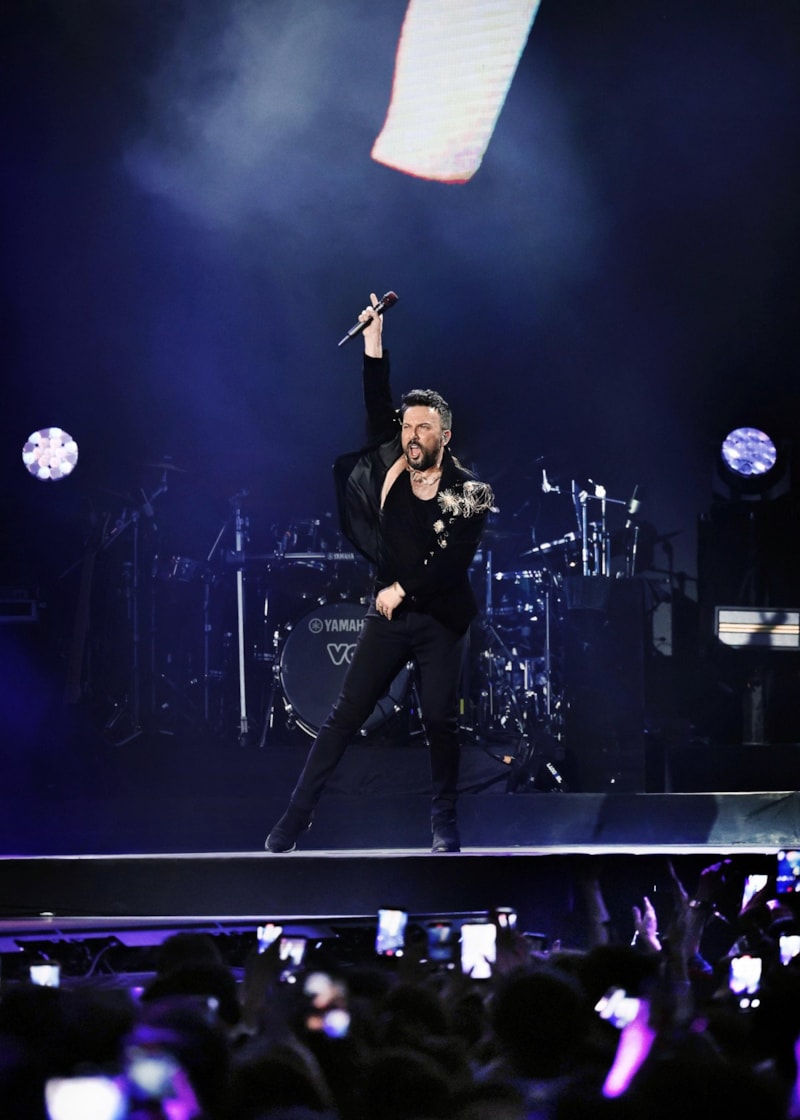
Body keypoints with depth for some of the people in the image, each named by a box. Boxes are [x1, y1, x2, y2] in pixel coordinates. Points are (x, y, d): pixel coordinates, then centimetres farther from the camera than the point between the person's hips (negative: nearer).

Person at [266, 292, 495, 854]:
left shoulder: (470, 494, -5)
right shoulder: (389, 467, 5)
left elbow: (454, 561, -13)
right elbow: (378, 407, 1)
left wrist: (403, 589, -14)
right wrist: (375, 345, -5)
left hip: (441, 618, -3)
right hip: (388, 615, 3)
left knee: (441, 719, -8)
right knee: (345, 715, 0)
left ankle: (445, 823, 6)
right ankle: (297, 816, -1)